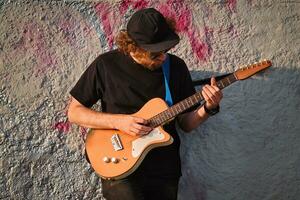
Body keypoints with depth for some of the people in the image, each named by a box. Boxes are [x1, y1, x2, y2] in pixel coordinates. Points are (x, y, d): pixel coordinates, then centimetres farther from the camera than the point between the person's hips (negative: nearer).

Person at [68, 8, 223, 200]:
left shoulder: (176, 67, 3)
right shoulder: (106, 65, -5)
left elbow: (186, 123, 8)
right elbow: (74, 112, -1)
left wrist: (209, 108, -12)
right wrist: (118, 121, -14)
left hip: (164, 169, 3)